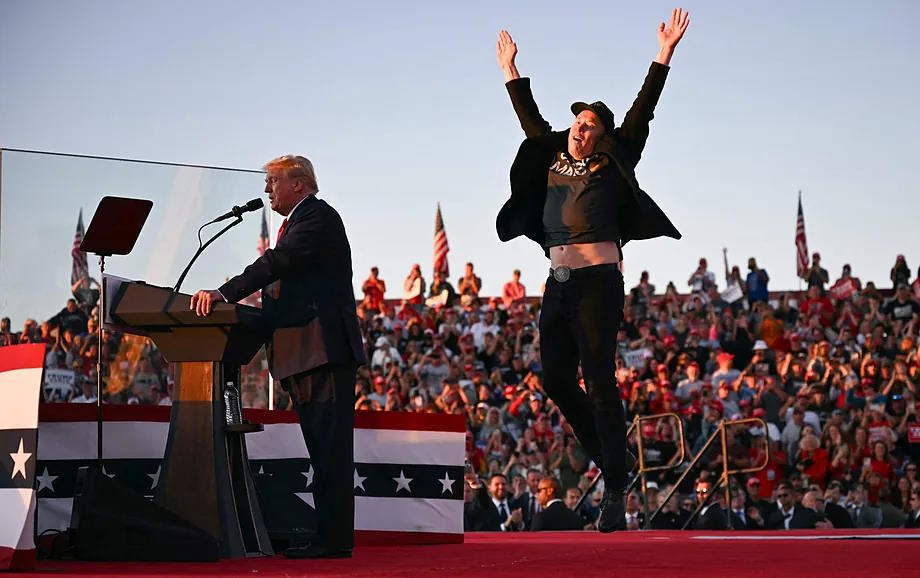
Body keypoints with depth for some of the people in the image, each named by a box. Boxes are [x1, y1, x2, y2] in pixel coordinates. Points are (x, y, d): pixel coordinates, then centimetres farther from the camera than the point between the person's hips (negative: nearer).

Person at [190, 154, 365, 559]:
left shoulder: (318, 216, -7)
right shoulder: (297, 222, 24)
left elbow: (277, 263, -21)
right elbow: (280, 277, 19)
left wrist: (225, 294, -27)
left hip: (325, 350, -11)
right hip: (303, 356, 11)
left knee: (331, 448, -11)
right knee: (322, 450, 10)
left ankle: (334, 539, -12)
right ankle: (329, 536, 13)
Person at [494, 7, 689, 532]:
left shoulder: (612, 168, 1)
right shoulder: (554, 163, 15)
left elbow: (641, 113, -3)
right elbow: (532, 120, 29)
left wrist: (665, 55, -7)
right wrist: (511, 70, 36)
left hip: (598, 283, -7)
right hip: (559, 286, 7)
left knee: (600, 383, -8)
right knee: (557, 380, 7)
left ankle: (616, 493, -6)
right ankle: (609, 460, 25)